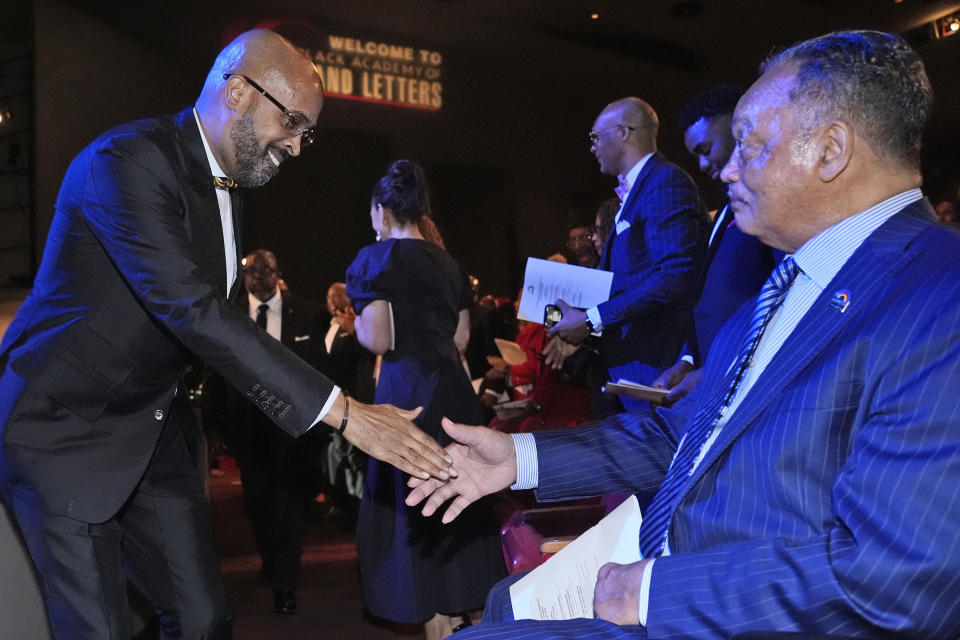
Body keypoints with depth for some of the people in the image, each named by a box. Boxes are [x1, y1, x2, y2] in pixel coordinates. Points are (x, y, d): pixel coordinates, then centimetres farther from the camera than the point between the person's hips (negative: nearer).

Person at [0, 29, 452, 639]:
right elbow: (190, 308, -32)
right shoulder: (129, 159, -21)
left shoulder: (227, 184, 7)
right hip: (64, 428, -7)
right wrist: (341, 411, -36)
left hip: (154, 430, 8)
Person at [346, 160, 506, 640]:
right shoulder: (448, 262, 10)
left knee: (414, 500, 4)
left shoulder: (375, 259, -8)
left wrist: (358, 324, 5)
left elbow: (379, 340, -14)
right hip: (452, 385, 6)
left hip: (407, 389, -6)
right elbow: (461, 338, 13)